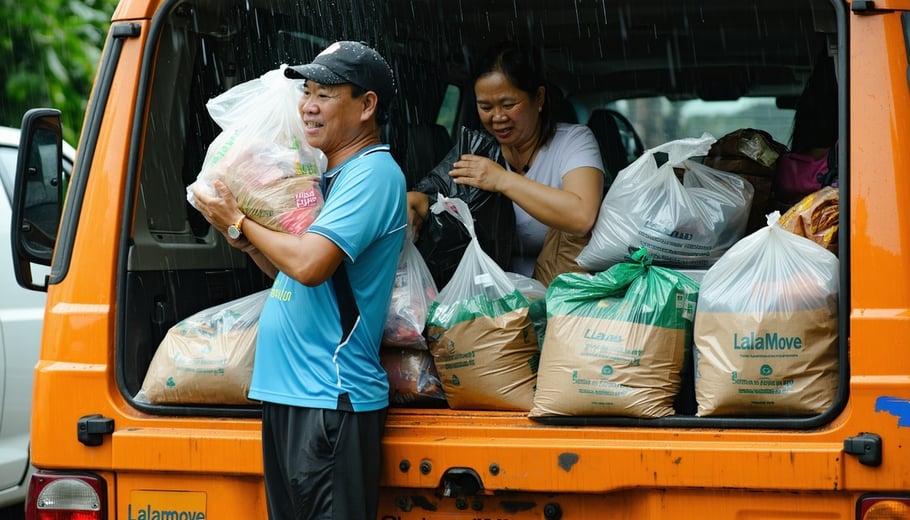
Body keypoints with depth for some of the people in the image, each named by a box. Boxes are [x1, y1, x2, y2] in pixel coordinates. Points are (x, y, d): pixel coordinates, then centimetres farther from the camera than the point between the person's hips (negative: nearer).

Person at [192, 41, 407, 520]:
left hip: (331, 399, -10)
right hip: (287, 391, 10)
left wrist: (240, 223, -8)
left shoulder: (373, 173, -12)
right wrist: (245, 241, 6)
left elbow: (310, 265, -24)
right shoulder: (332, 175, 18)